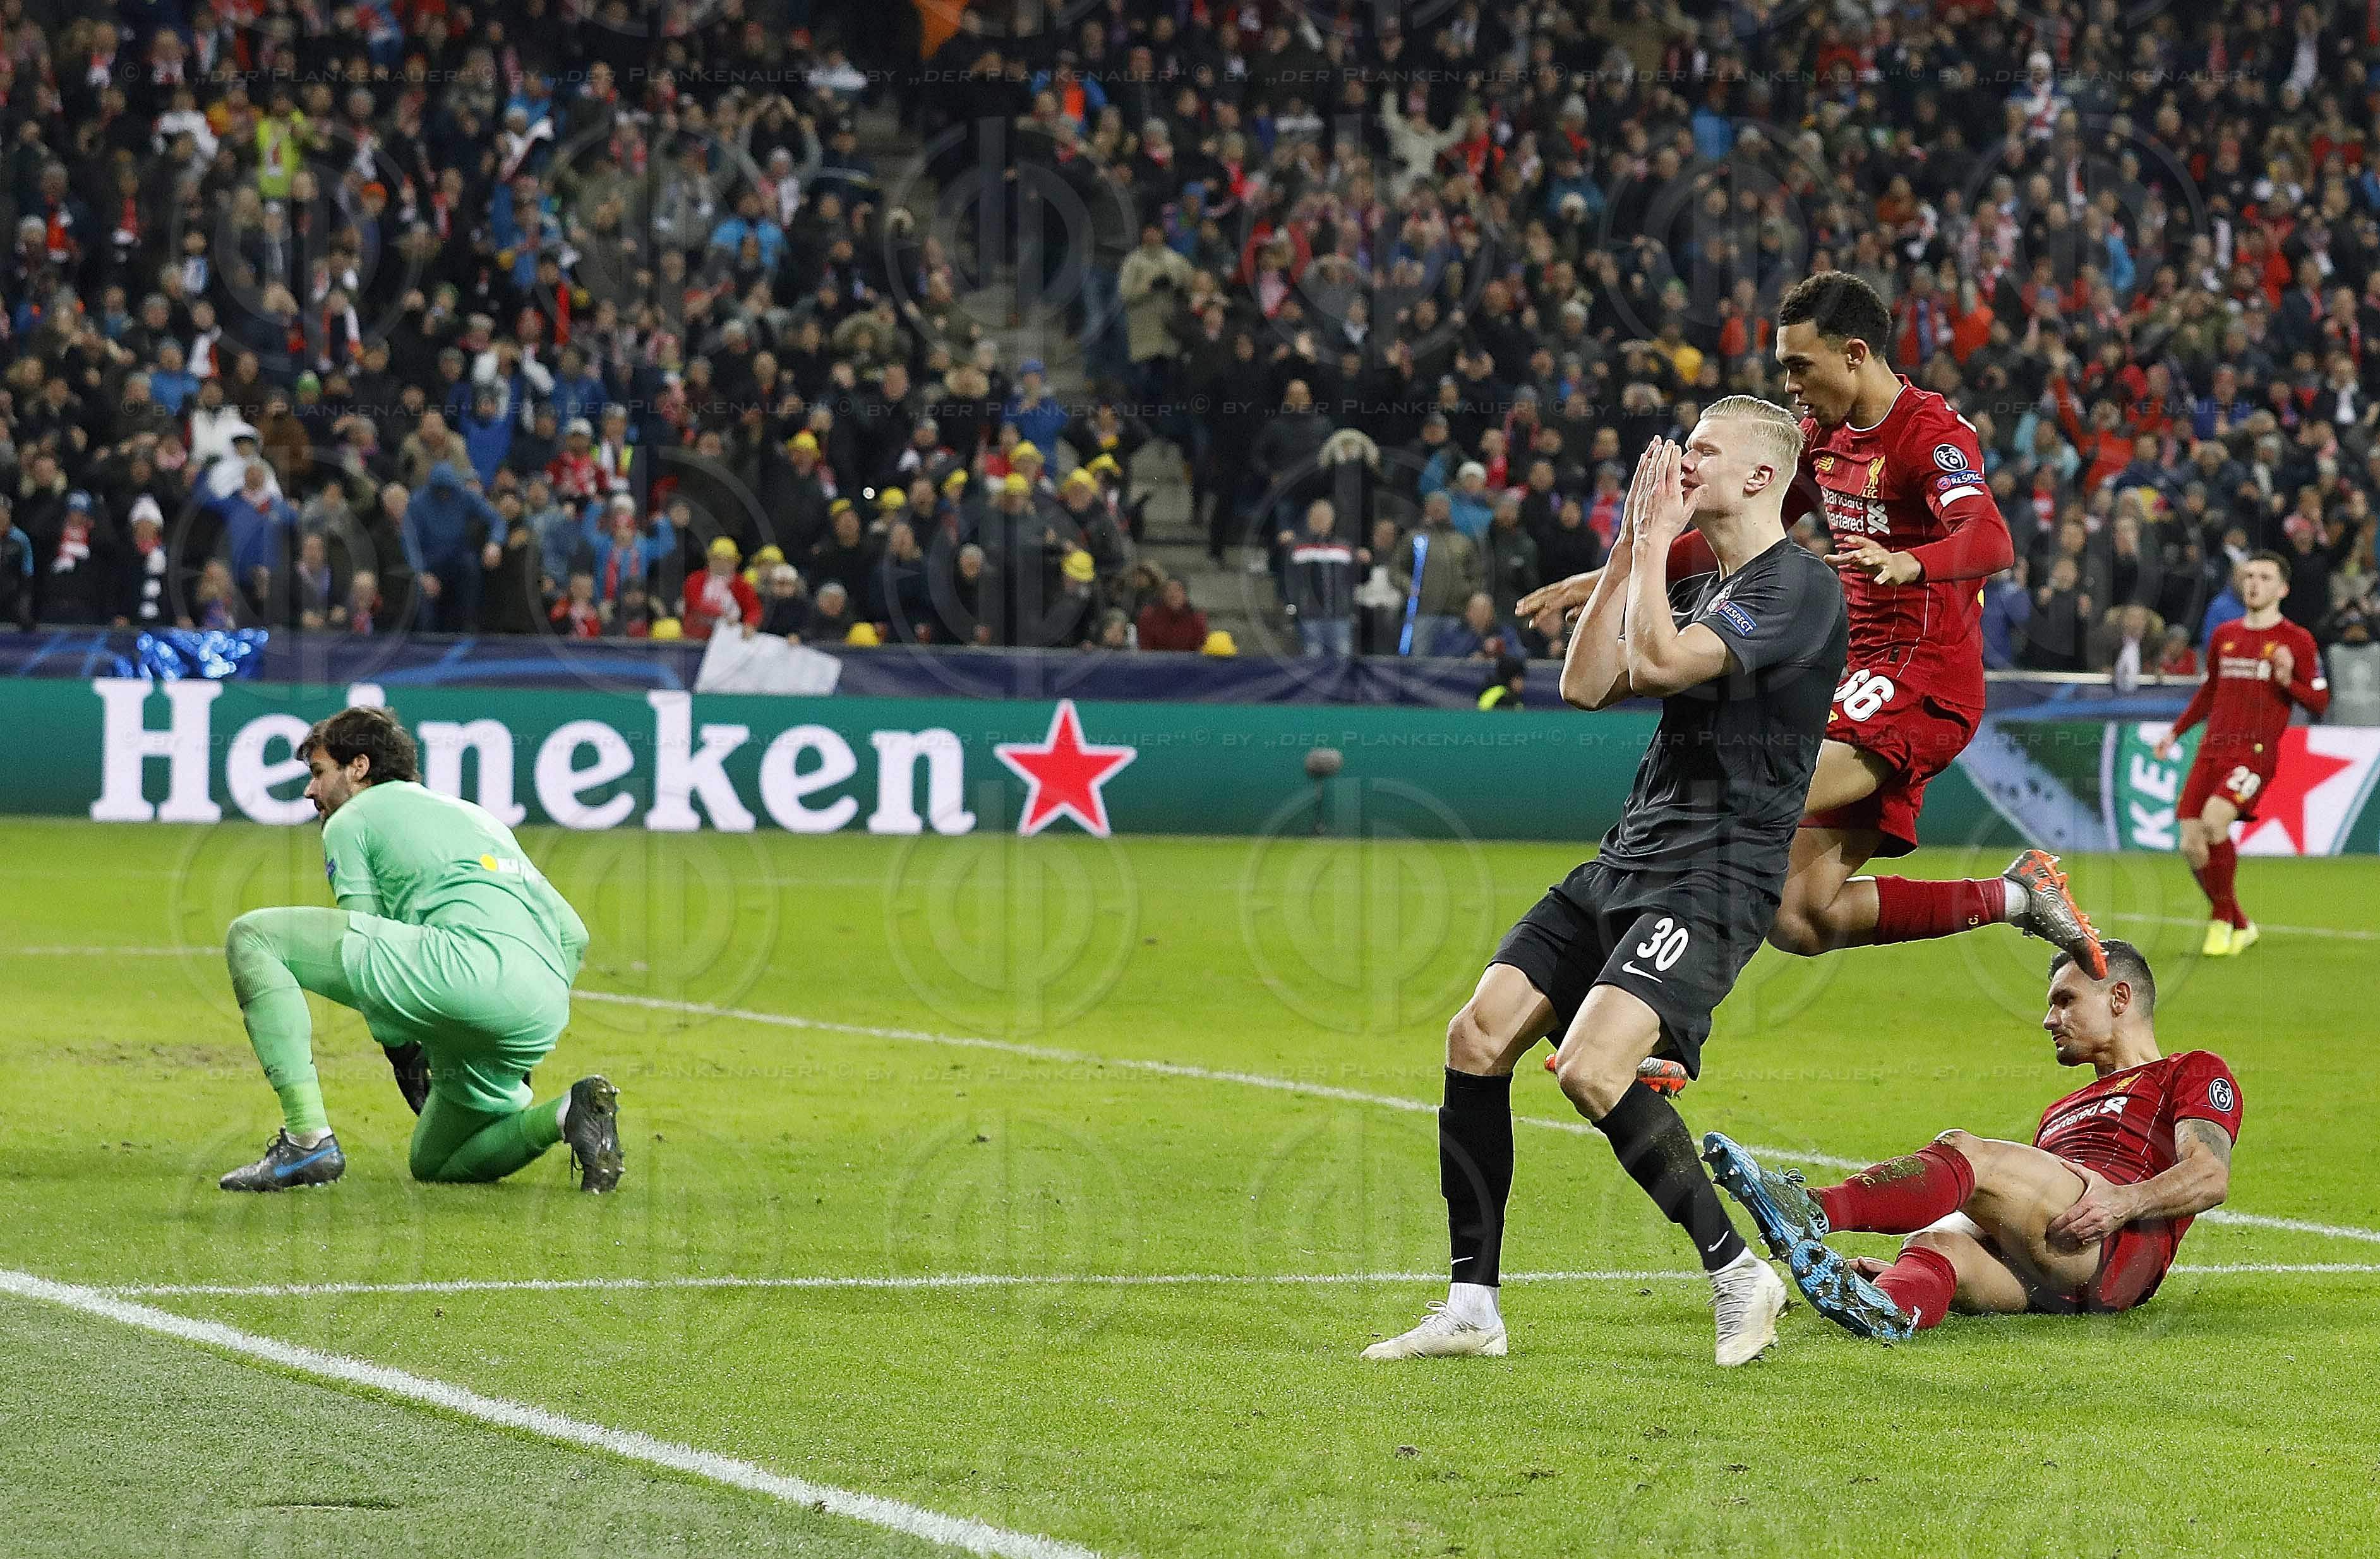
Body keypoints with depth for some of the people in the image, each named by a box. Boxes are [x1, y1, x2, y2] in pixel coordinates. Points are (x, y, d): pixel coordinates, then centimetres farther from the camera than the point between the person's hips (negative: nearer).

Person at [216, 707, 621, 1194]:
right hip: (543, 1019, 8)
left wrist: (406, 1059, 12)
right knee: (434, 1164, 27)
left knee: (253, 936, -1)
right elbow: (572, 935, 31)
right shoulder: (479, 817, 37)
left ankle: (308, 1141, -9)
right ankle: (569, 1114, 1)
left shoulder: (351, 820, 17)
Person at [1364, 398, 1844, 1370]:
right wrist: (1631, 549, 10)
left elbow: (1659, 662, -22)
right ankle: (1472, 1307, 3)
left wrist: (1656, 542, -9)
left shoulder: (1800, 589, -11)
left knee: (1591, 1069, -25)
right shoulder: (1702, 587, 20)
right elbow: (1588, 684, 13)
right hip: (1622, 866, 9)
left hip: (1710, 881, -9)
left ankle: (1737, 1273, -9)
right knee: (1478, 1036, -2)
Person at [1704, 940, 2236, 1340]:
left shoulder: (2194, 1074, 20)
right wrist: (1900, 1266, 15)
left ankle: (1813, 1212, -47)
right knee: (1938, 1241, -27)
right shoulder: (2061, 1114, 42)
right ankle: (1891, 1308, -62)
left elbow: (2210, 1176, 0)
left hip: (2119, 1244, -6)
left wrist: (2124, 1200, -19)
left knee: (1964, 1152, -26)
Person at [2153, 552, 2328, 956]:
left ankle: (2223, 918, -9)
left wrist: (2287, 680, -16)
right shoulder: (2224, 635, 17)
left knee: (2214, 820, -28)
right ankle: (2240, 927, 15)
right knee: (2192, 845, -5)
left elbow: (2319, 703, 1)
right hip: (2212, 749, 6)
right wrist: (2176, 732, 24)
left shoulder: (2296, 641, 2)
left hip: (2256, 751, -6)